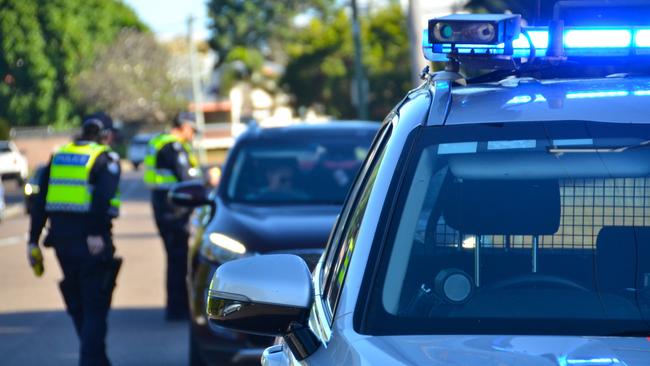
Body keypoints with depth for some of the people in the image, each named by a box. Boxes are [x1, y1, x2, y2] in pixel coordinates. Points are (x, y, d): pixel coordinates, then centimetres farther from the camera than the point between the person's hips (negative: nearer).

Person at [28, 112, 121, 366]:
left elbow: (40, 202, 11)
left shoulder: (58, 157, 15)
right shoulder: (106, 160, -2)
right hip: (91, 241, -6)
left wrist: (33, 240, 10)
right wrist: (97, 234, -26)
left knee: (76, 305, 19)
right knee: (95, 305, 1)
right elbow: (103, 197, -21)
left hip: (61, 239, 6)